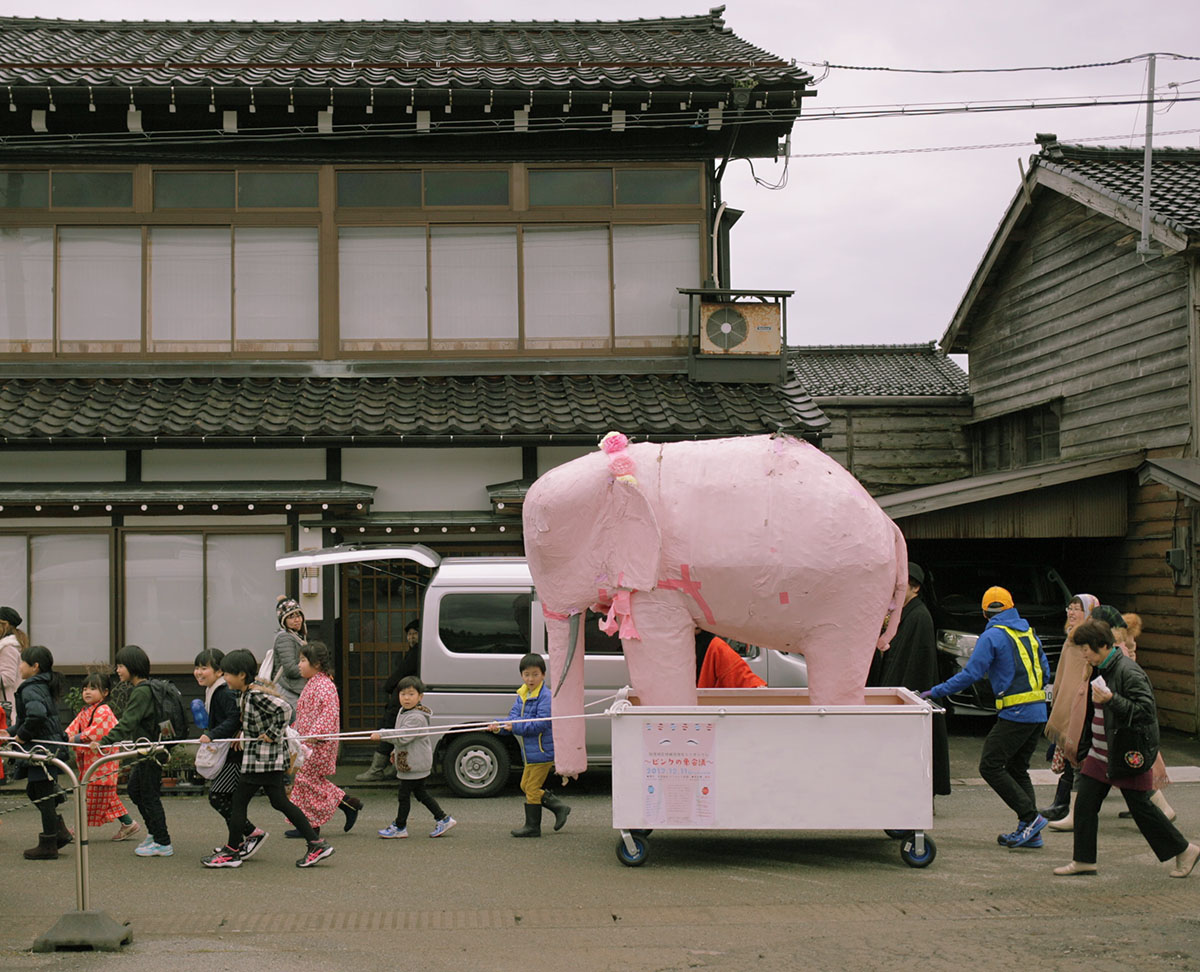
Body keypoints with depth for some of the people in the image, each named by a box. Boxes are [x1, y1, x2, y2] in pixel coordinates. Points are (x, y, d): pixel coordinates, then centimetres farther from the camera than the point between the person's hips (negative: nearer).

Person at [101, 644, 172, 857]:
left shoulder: (142, 692, -19)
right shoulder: (143, 689, 12)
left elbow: (127, 723, -25)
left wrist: (105, 742, -29)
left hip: (151, 752, -10)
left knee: (150, 796, -2)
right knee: (135, 790, 18)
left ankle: (163, 843, 5)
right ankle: (155, 832, 29)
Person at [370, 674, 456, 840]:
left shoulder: (417, 718, -22)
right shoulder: (403, 712, 11)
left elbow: (403, 737, -27)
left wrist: (381, 734, -24)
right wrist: (396, 751, 20)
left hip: (414, 764, -10)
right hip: (408, 762, 10)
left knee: (403, 795, 0)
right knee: (420, 793, 16)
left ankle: (399, 827, 12)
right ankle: (443, 818, 22)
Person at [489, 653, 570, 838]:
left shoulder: (545, 696, -16)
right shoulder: (522, 695, 10)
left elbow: (541, 724, -23)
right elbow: (514, 717, 4)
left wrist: (515, 726, -27)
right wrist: (500, 726, -17)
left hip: (541, 751, -9)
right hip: (530, 752, 9)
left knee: (532, 788, -2)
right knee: (525, 786, 18)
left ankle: (532, 826, 11)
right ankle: (558, 807, 27)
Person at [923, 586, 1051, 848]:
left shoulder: (993, 635, -7)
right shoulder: (1028, 632, 15)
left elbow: (971, 673, -13)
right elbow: (1045, 671, 20)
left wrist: (936, 691, -8)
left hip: (1016, 713, -8)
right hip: (1038, 712, 8)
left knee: (990, 766, -4)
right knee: (1017, 768, 14)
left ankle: (1030, 817, -8)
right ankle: (1031, 831, 10)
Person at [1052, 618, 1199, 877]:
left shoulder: (1128, 672, -18)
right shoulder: (1100, 671, 10)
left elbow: (1146, 710, -23)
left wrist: (1111, 699, -30)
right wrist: (1084, 750, 20)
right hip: (1100, 754, 9)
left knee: (1140, 807, 1)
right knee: (1085, 804, 4)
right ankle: (1083, 860, 12)